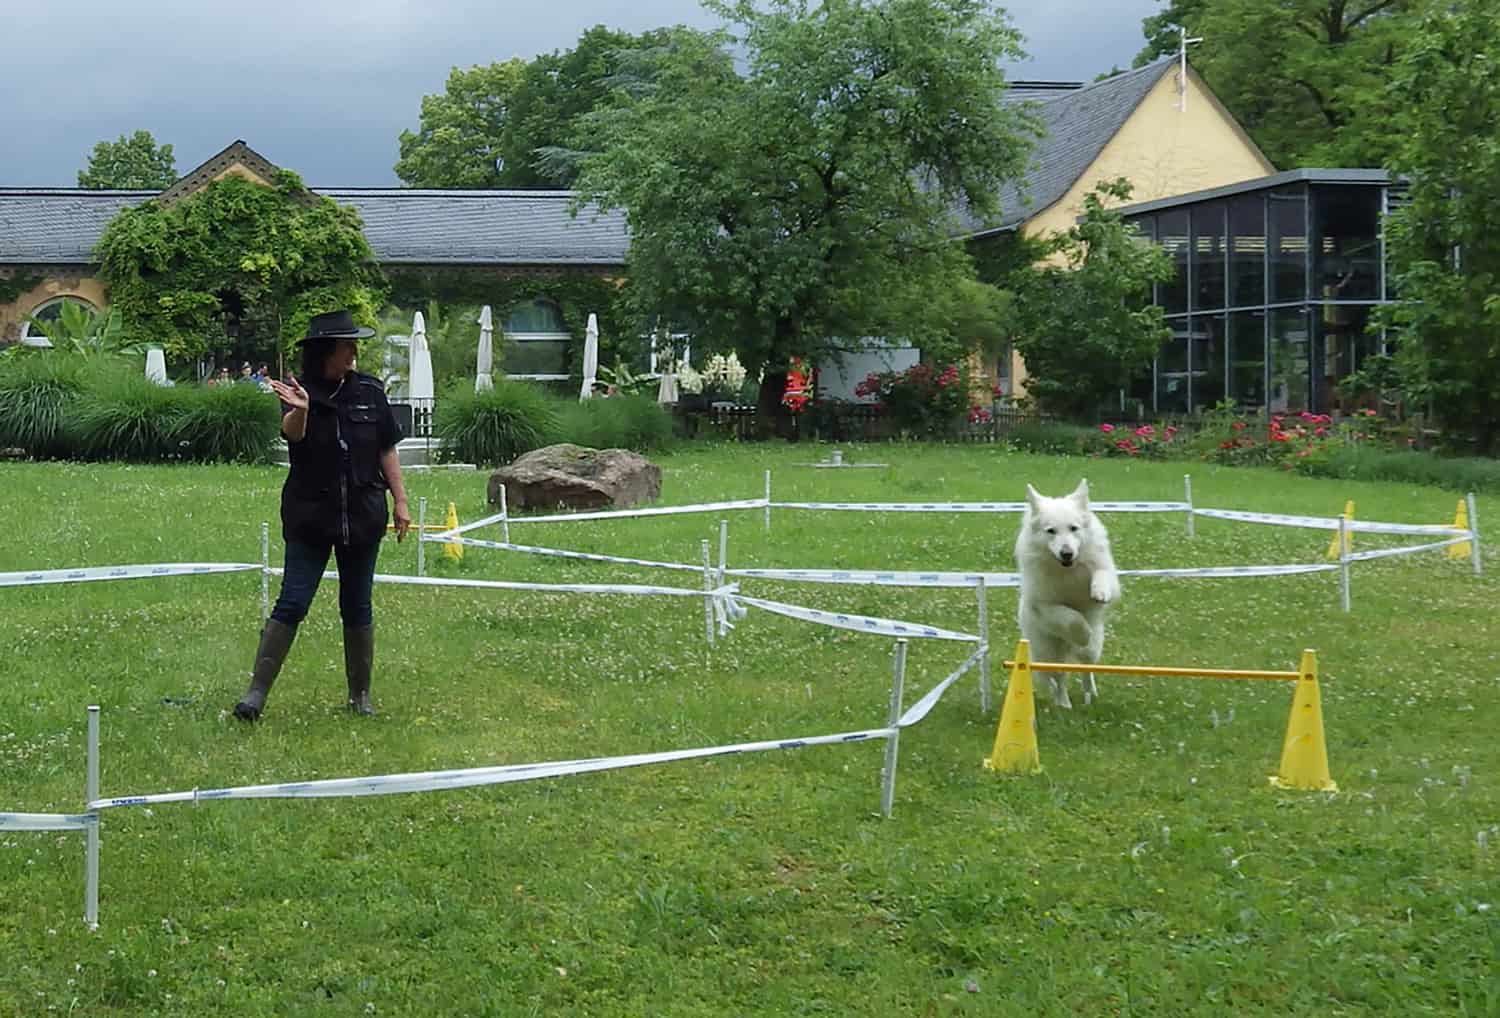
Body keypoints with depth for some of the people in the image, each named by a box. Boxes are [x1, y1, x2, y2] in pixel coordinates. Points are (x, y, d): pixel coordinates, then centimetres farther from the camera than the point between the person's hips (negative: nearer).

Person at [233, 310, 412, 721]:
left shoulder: (369, 391, 3)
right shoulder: (301, 391, -5)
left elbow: (386, 450, 8)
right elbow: (292, 432, -26)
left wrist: (400, 501, 4)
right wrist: (299, 409, -48)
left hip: (362, 515, 3)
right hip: (310, 516, -3)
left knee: (358, 607, 9)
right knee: (291, 604, -8)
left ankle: (360, 694, 21)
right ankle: (257, 691, -5)